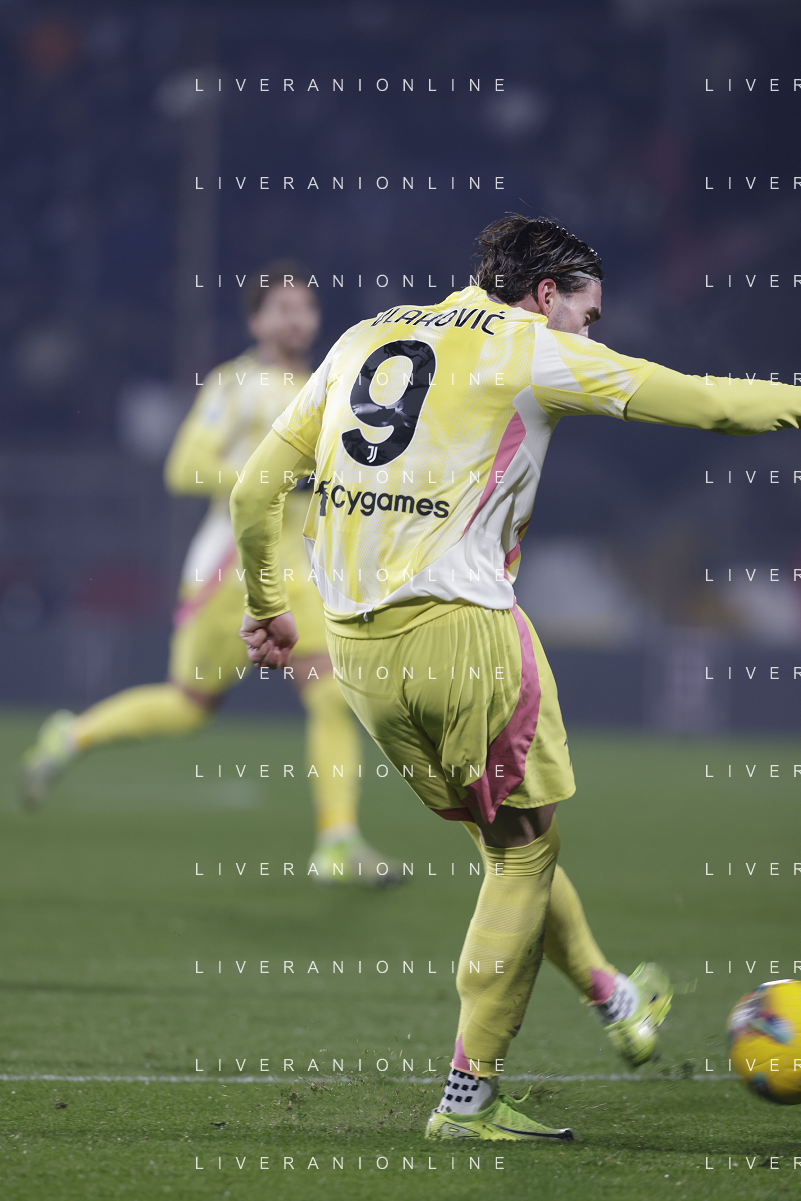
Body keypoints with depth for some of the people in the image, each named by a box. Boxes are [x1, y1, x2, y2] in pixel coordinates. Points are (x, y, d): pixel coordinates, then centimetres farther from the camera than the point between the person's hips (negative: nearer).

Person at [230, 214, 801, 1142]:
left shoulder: (362, 340, 18)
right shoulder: (529, 350, 0)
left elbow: (256, 488, 18)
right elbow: (701, 401, 4)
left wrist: (267, 604, 29)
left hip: (357, 648, 7)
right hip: (461, 634, -7)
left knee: (504, 836, 22)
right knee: (524, 852, 7)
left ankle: (615, 1001, 37)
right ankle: (469, 1099, 7)